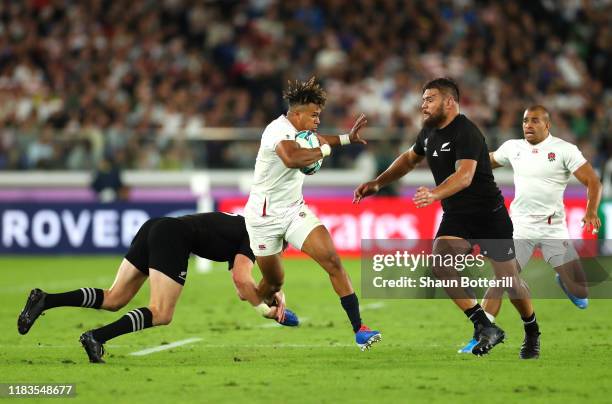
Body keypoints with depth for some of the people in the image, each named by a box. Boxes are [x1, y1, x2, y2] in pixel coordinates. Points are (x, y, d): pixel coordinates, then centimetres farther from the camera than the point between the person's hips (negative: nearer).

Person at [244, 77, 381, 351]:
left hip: (294, 210, 7)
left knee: (333, 261, -13)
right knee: (273, 282, 8)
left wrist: (347, 138, 18)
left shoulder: (299, 130, 4)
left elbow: (316, 141, 32)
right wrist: (325, 149, -29)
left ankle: (359, 330, -16)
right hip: (264, 216, -6)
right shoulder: (278, 130, -23)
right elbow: (291, 158, -46)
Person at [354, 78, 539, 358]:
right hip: (456, 215, 7)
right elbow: (410, 159, 24)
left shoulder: (466, 133, -21)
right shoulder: (429, 131, 5)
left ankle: (532, 332, 29)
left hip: (489, 214, -7)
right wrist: (377, 184, 15)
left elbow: (465, 175, -37)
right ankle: (485, 327, -14)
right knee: (440, 265, -20)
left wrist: (435, 194, -53)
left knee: (509, 280, 2)